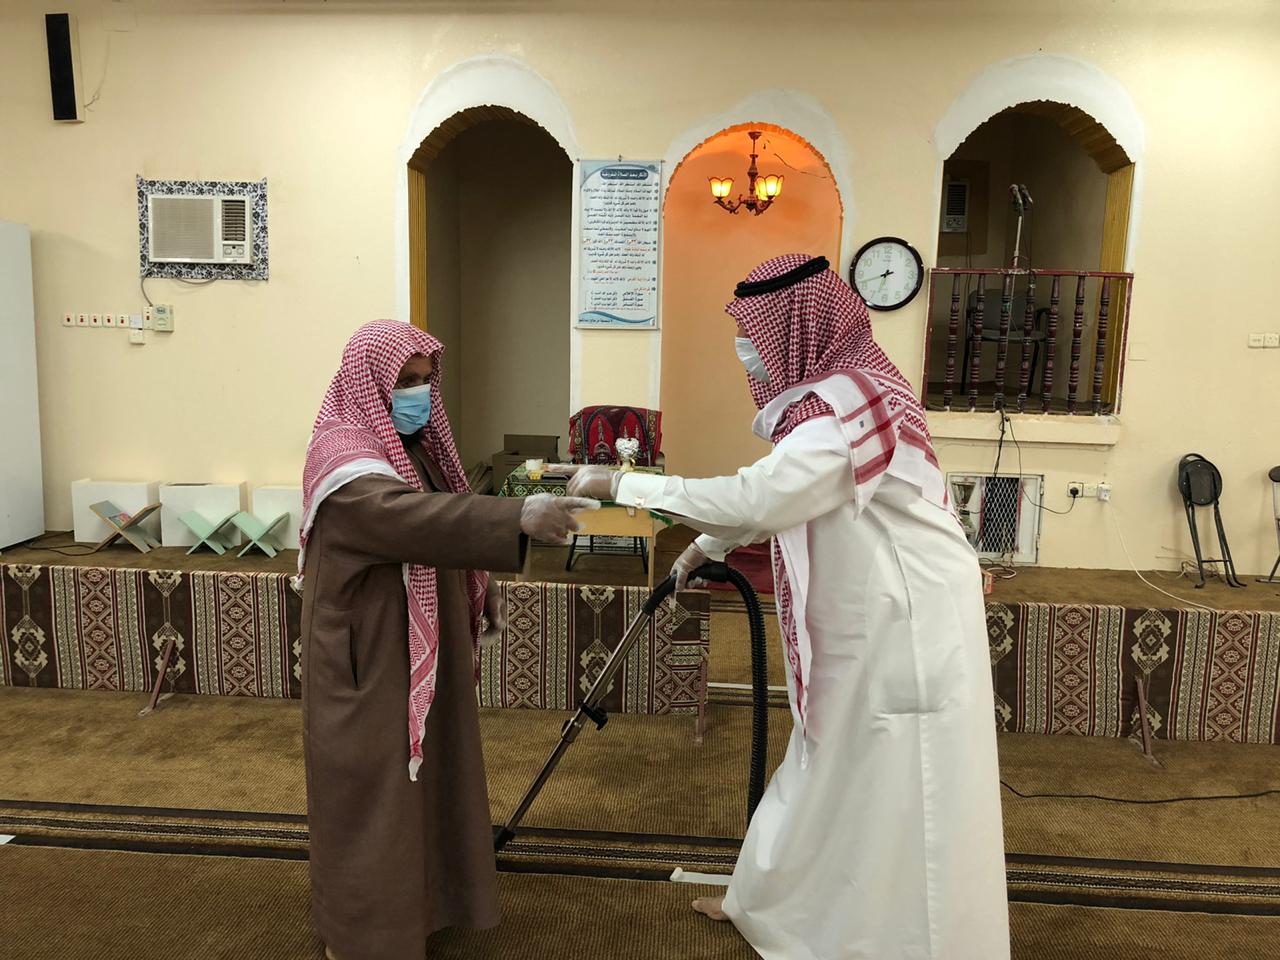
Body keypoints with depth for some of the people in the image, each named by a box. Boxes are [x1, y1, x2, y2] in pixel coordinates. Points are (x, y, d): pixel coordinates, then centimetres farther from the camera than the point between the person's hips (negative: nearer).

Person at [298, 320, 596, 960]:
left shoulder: (406, 444, 8)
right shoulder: (343, 457, -23)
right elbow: (415, 517, -41)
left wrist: (479, 599, 16)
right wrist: (519, 518, -51)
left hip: (416, 649, 9)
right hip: (368, 657, -9)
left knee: (418, 774, 22)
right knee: (372, 789, 5)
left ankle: (418, 894, 42)